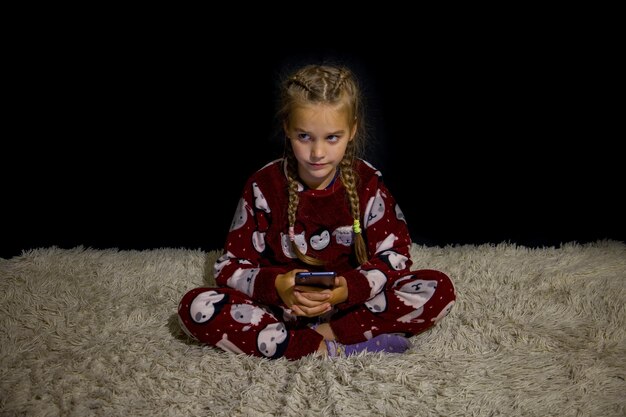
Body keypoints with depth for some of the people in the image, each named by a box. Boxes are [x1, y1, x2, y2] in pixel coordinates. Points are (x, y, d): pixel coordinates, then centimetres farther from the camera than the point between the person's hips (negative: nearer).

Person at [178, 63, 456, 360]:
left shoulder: (367, 183, -3)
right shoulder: (263, 186, -6)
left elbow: (394, 256, -5)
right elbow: (230, 267, -5)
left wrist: (349, 287, -25)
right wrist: (276, 286, -26)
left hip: (350, 305, 1)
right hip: (281, 308, 0)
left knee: (438, 288, -20)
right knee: (196, 307, -26)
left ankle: (327, 333, -24)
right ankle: (327, 350, -30)